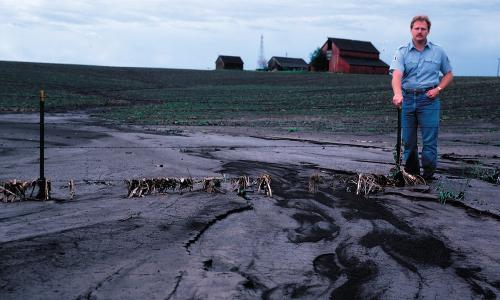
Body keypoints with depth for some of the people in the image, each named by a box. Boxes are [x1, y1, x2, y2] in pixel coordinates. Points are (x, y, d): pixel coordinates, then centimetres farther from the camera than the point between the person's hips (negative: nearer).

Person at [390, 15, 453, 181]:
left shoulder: (438, 52, 7)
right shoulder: (402, 51, 1)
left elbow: (448, 74, 16)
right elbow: (397, 74, -15)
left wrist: (438, 89, -3)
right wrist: (397, 94, -34)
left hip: (429, 99, -1)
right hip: (407, 99, 1)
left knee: (429, 141, -5)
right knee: (408, 141, 8)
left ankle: (428, 176, 4)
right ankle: (411, 174, 21)